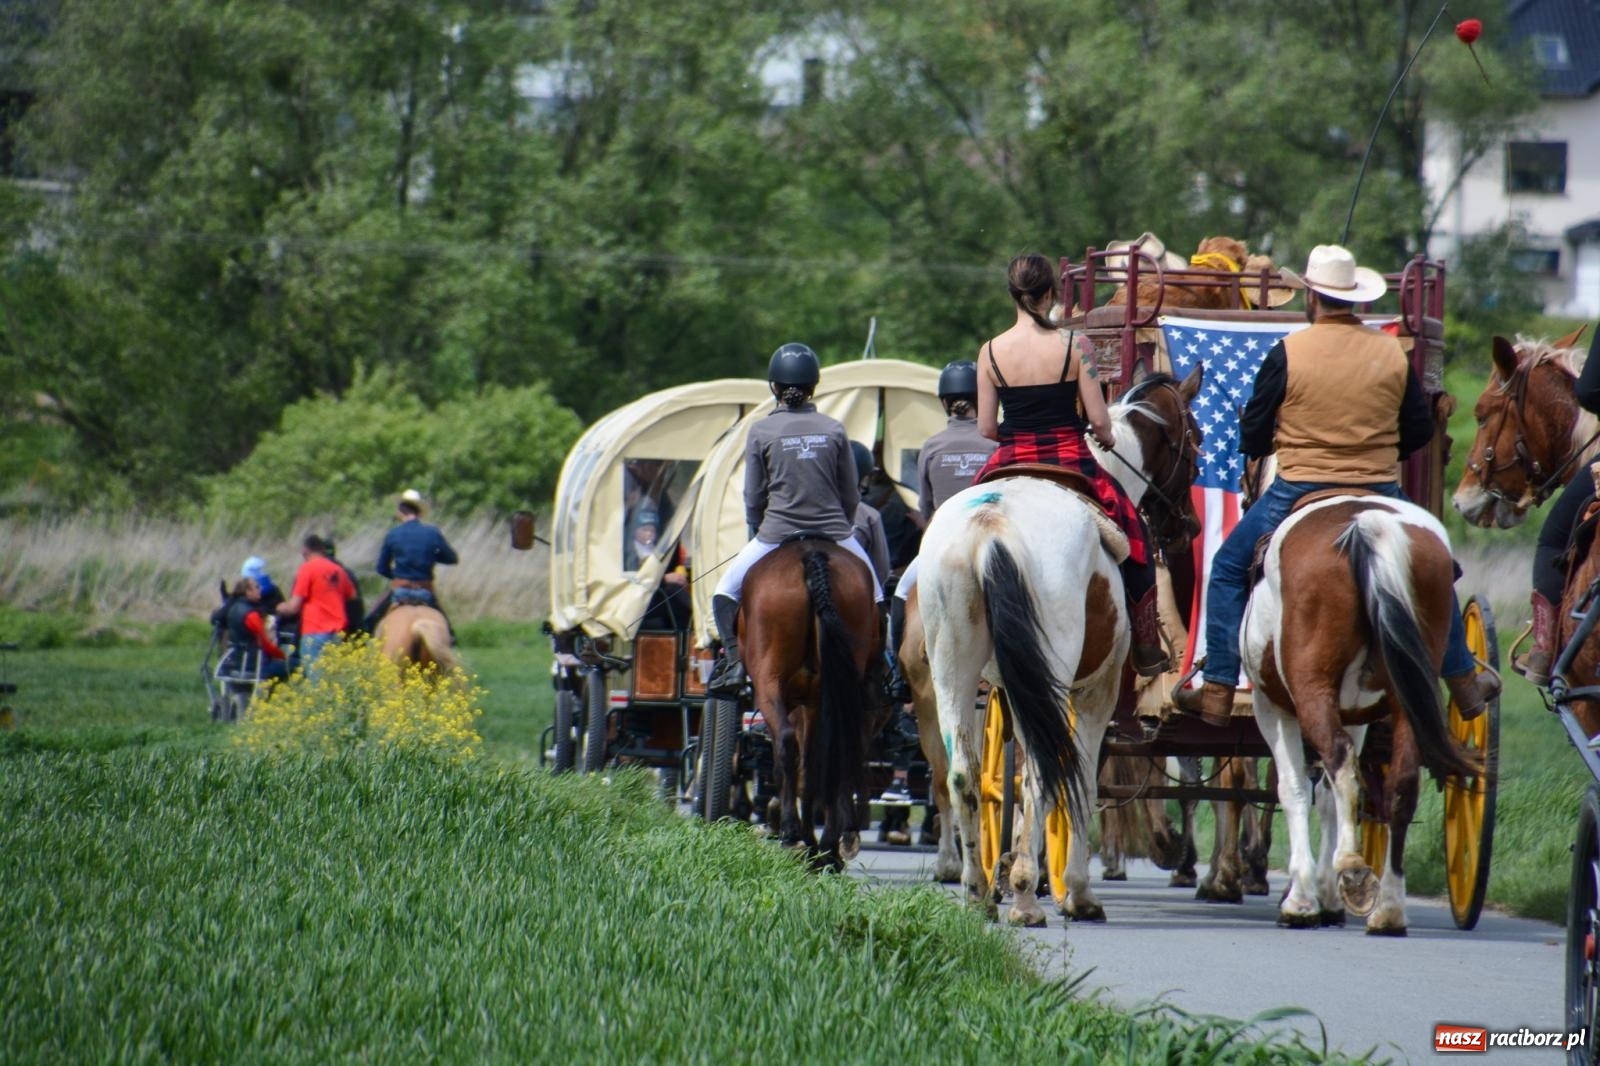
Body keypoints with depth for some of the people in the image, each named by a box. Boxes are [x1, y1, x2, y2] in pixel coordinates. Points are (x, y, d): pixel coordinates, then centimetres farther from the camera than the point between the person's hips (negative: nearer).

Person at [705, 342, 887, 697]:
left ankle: (734, 659, -1)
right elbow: (851, 496, 7)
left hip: (776, 535, -2)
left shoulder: (762, 432, -4)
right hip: (834, 534, 2)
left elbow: (753, 497, 0)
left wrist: (758, 532, 17)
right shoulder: (834, 430, 2)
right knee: (871, 592, 21)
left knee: (726, 592, 16)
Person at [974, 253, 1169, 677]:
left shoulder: (991, 352, -4)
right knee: (1131, 531, 18)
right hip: (1071, 462, -2)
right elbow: (1098, 419, -10)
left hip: (1011, 466, 2)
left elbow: (986, 428, -1)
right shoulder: (1074, 345, -10)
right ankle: (1146, 649, 20)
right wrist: (1106, 438, 13)